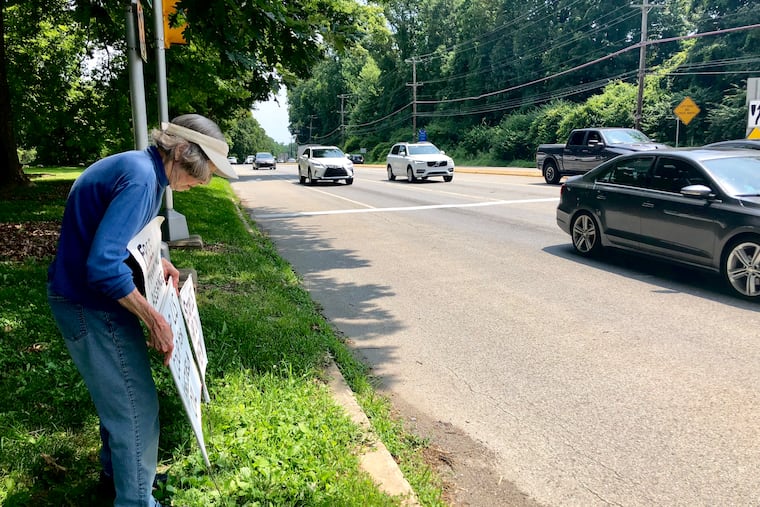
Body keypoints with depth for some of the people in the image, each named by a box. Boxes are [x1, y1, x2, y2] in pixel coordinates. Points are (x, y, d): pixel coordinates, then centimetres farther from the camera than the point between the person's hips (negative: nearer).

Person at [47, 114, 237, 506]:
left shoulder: (139, 167, 6)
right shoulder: (141, 178, -27)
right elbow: (103, 266, -34)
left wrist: (155, 262, 8)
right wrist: (154, 319, -26)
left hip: (85, 296, 11)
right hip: (90, 304, -11)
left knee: (118, 393, 26)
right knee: (136, 409, 0)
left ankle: (116, 469, 47)